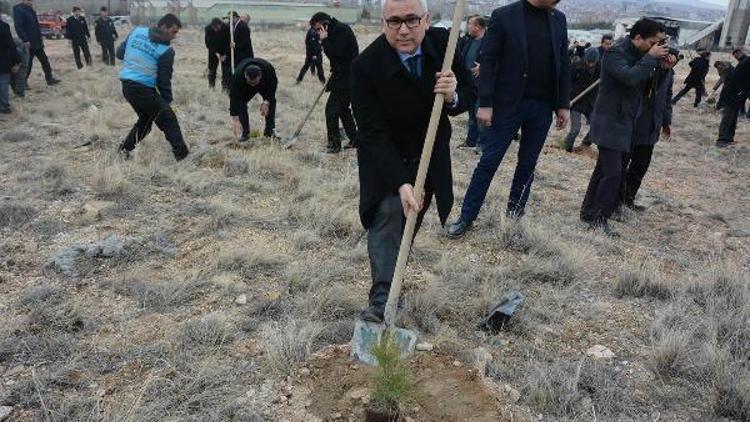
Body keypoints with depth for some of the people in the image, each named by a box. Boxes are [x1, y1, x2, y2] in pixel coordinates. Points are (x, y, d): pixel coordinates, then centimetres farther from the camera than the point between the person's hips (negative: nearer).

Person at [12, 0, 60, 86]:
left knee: (44, 61, 11)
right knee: (27, 64, 0)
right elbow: (18, 27, -20)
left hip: (37, 42, 8)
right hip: (28, 43, -8)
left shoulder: (30, 10, 13)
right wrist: (25, 41, -25)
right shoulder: (19, 10, -13)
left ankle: (50, 79, 19)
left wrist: (40, 39, 17)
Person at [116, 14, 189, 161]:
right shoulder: (166, 50, -9)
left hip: (126, 86, 7)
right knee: (168, 119, 1)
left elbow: (120, 53, 14)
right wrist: (167, 101, 6)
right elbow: (164, 80, -5)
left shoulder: (136, 31, 7)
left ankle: (125, 148, 28)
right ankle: (182, 155, -2)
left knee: (146, 117, 25)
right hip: (144, 89, -7)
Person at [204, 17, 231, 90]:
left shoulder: (226, 28, -24)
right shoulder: (207, 29, -20)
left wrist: (225, 55, -24)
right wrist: (216, 53, -23)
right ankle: (211, 86, 15)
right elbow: (208, 43, -14)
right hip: (213, 51, 1)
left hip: (225, 51, -1)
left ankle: (226, 87, -3)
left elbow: (228, 42, -17)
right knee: (212, 68, 4)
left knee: (226, 70, -8)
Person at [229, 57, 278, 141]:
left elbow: (273, 84, -21)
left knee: (271, 101, -20)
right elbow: (234, 98, -39)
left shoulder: (268, 69, -40)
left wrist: (266, 102, -30)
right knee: (240, 103, -21)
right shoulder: (238, 76, -42)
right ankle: (245, 133, -10)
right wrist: (235, 119, -44)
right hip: (245, 88, -1)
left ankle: (269, 131, -9)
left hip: (265, 85, 1)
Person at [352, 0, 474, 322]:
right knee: (388, 214, -19)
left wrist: (453, 97, -33)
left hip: (431, 153, 4)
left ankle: (389, 278, 33)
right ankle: (382, 298, -18)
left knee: (412, 216, 13)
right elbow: (374, 134, -28)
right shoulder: (366, 65, -28)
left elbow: (469, 94, -7)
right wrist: (401, 183, -37)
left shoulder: (444, 43, -17)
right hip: (385, 156, -4)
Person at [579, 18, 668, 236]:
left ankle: (588, 213, 21)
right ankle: (599, 219, -2)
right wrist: (651, 57, -18)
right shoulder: (616, 53, -14)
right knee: (613, 174, -12)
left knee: (604, 171, 12)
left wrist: (664, 61, 3)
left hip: (625, 125, 9)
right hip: (609, 124, -9)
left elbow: (647, 79, 16)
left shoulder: (640, 55, 12)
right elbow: (630, 77, -29)